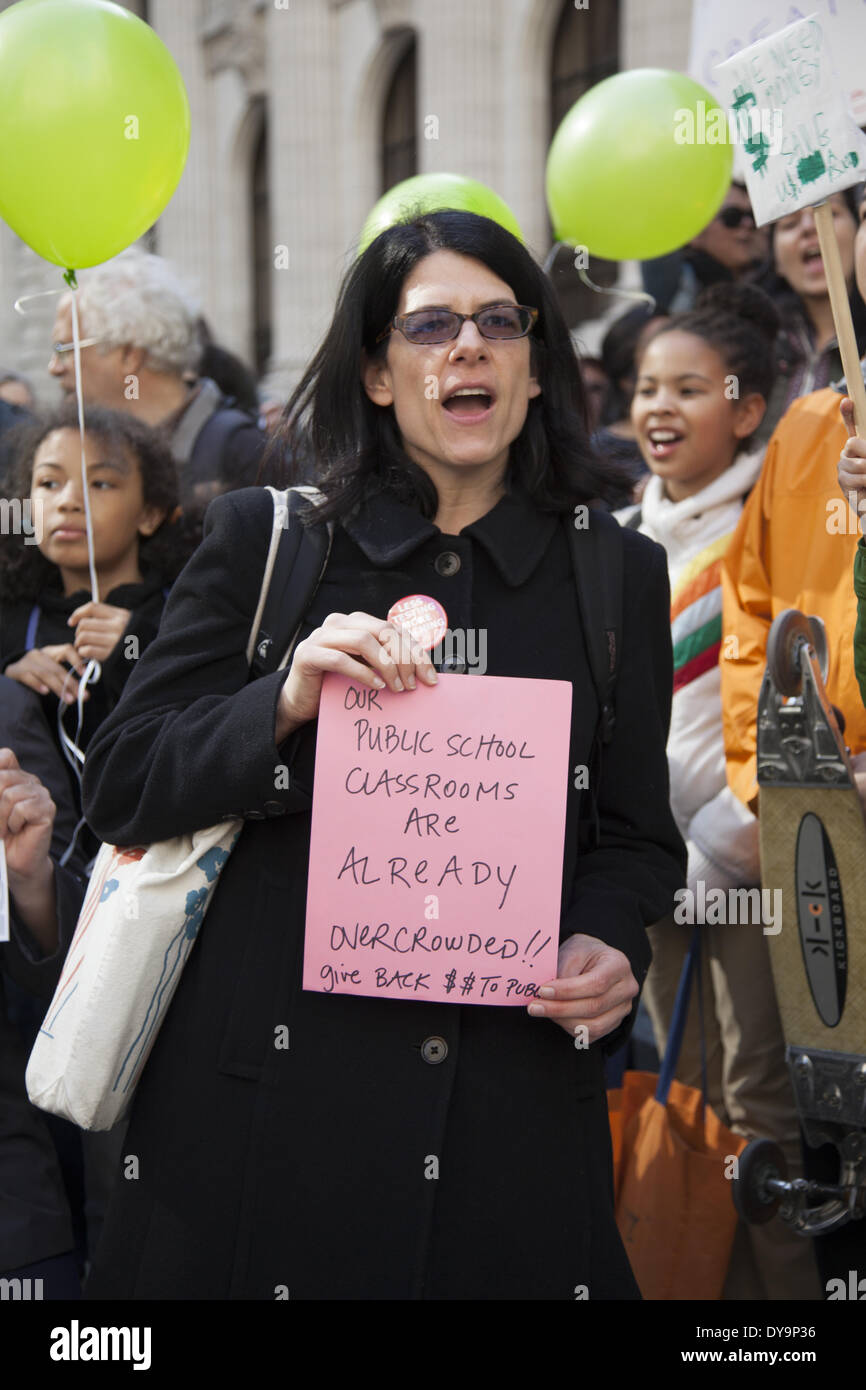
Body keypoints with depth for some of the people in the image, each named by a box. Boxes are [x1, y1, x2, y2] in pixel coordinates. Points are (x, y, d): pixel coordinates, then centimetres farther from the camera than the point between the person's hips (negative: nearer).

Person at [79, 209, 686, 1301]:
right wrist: (284, 707, -16)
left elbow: (640, 832, 13)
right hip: (272, 1099, -1)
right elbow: (118, 790, 1)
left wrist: (612, 943, -8)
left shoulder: (620, 574, 10)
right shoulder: (264, 538, 4)